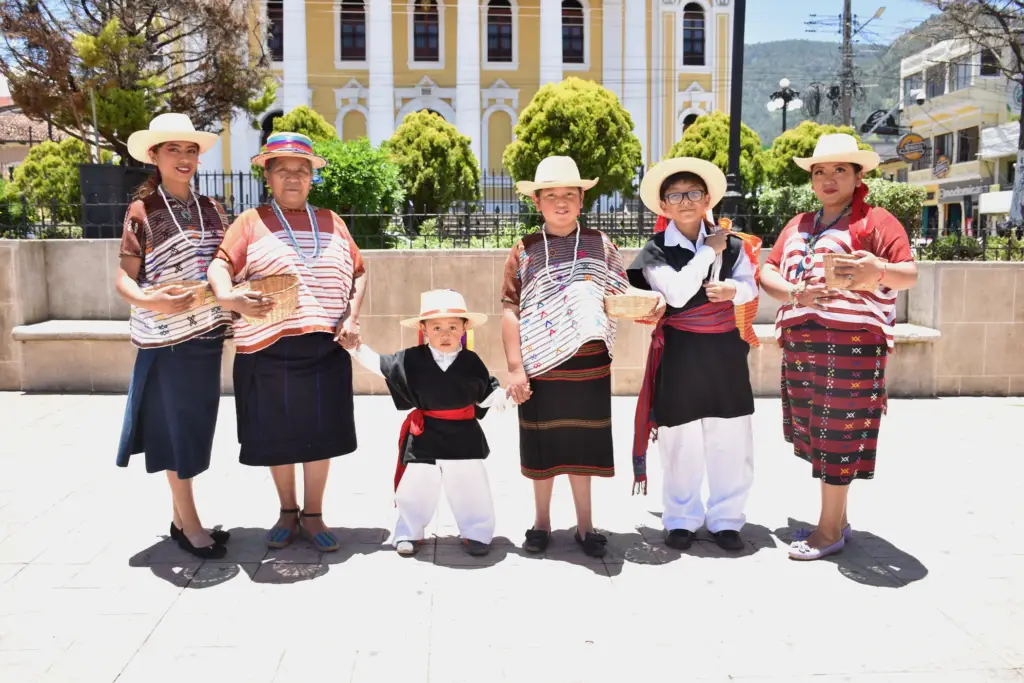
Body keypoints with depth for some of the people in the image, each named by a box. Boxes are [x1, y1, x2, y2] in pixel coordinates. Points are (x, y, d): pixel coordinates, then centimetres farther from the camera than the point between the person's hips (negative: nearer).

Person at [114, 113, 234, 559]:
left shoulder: (211, 209, 9)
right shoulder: (142, 211, -5)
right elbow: (123, 278, -7)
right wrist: (149, 301, -26)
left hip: (207, 333, 5)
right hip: (166, 337, -5)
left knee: (196, 425, 11)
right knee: (177, 428, 1)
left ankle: (179, 516, 24)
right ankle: (190, 525, 12)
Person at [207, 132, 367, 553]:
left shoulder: (331, 222, 13)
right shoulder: (251, 222, 4)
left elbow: (358, 272, 15)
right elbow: (220, 266, -6)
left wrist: (351, 318, 1)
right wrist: (230, 299, -28)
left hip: (325, 349, 2)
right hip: (268, 350, -2)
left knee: (320, 435, 6)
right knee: (277, 436, 9)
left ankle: (313, 515, 23)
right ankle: (287, 512, 28)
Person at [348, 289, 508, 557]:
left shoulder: (471, 362, -4)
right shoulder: (411, 359, -6)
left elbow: (487, 395, 5)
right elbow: (379, 364, 6)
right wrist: (356, 347, 1)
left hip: (464, 437, 0)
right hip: (424, 437, 0)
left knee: (471, 489, 5)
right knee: (414, 489, 7)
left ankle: (476, 533, 24)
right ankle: (409, 533, 28)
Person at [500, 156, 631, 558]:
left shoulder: (600, 245, 4)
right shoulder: (525, 250, 1)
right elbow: (511, 310, -2)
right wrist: (515, 368, -9)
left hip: (588, 365, 0)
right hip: (540, 365, 0)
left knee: (582, 443, 9)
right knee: (542, 444, 10)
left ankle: (585, 525, 25)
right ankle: (542, 521, 28)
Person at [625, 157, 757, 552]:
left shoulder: (730, 244, 6)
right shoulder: (656, 251, -5)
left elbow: (750, 287, 6)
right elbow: (677, 293, -18)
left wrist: (732, 290, -16)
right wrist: (709, 252, -13)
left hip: (725, 350, 3)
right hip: (680, 353, -3)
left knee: (731, 440, 6)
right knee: (681, 441, 4)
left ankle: (725, 518, 21)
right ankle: (682, 519, 20)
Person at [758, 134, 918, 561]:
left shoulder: (876, 221, 0)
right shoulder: (798, 226, 18)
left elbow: (910, 275, -10)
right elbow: (768, 273, 10)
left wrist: (879, 272, -33)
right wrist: (796, 293, -11)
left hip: (852, 344, -6)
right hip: (800, 342, 6)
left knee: (839, 432, -3)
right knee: (813, 431, 10)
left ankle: (831, 529, 8)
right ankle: (836, 519, 24)